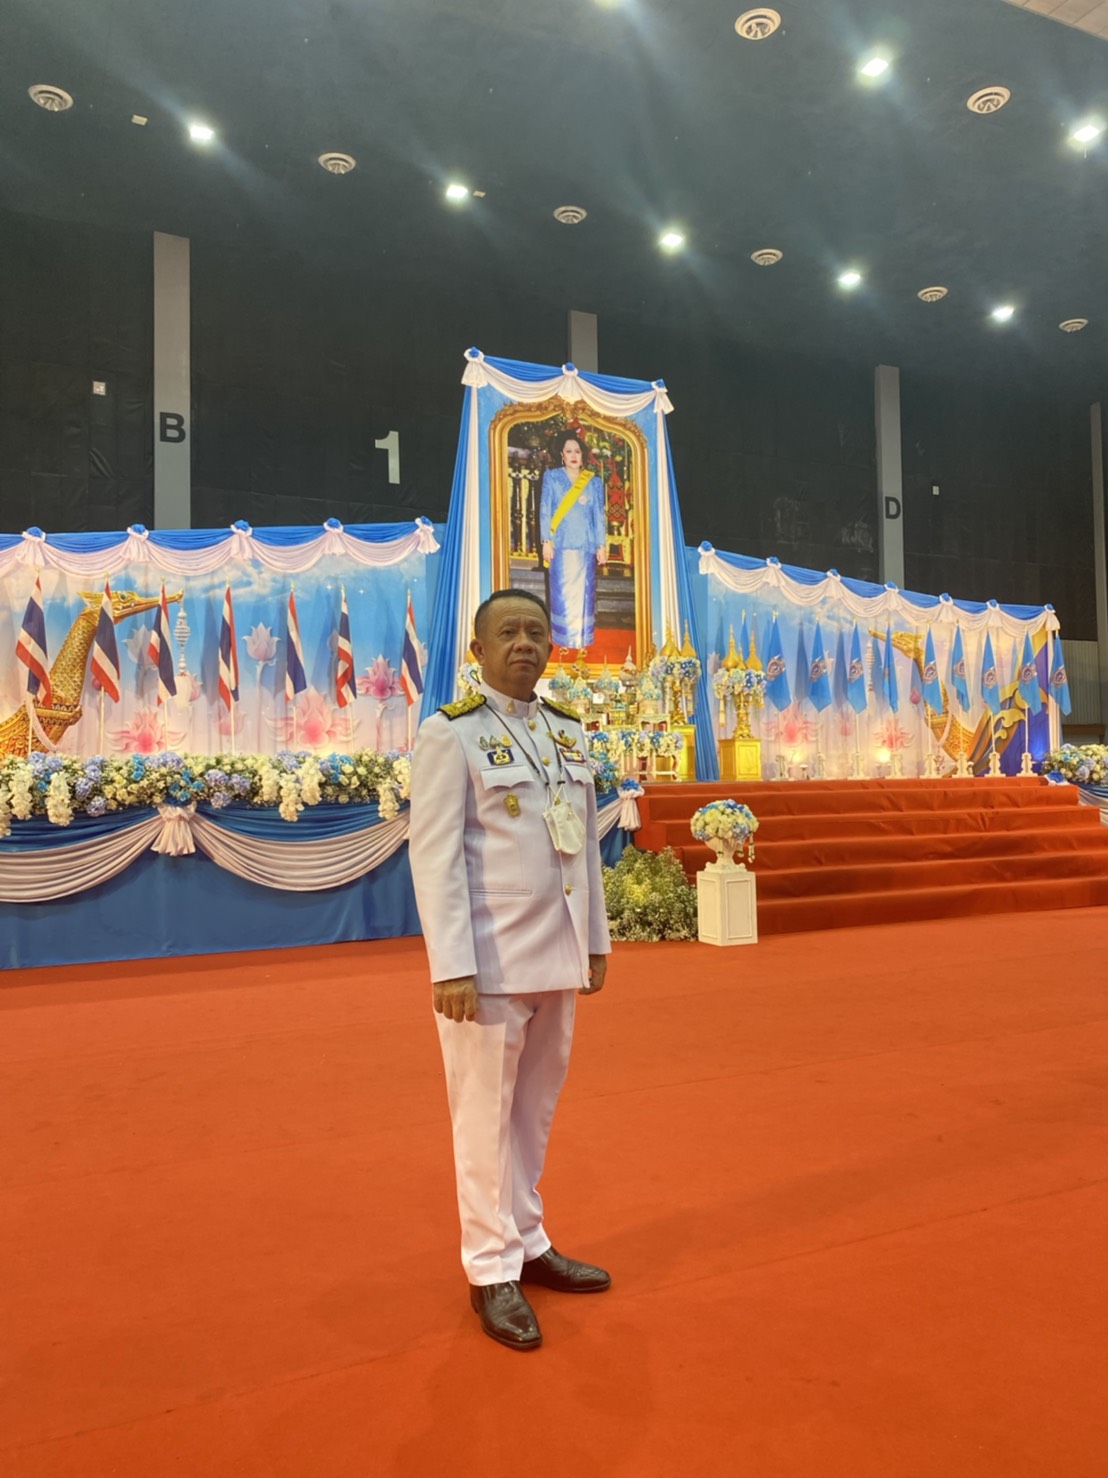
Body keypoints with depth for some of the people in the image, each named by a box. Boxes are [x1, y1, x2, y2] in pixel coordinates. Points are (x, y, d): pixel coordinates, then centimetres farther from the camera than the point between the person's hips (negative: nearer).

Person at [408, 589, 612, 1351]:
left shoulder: (569, 731, 10)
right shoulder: (451, 733, -8)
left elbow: (586, 843, 13)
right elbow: (435, 856, -13)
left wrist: (595, 941, 13)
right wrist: (452, 968, -17)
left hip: (558, 957, 6)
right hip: (490, 961, -6)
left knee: (537, 1109, 16)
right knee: (487, 1117, 6)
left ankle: (529, 1244, 32)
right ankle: (493, 1271, 21)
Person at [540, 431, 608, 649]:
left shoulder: (594, 481, 9)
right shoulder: (552, 477, 6)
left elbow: (599, 514, 7)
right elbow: (545, 511, 2)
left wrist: (601, 545, 0)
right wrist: (546, 541, -6)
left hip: (585, 544, 1)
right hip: (561, 544, -1)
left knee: (583, 592, 1)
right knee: (562, 592, -2)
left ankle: (583, 637, 8)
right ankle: (562, 638, 5)